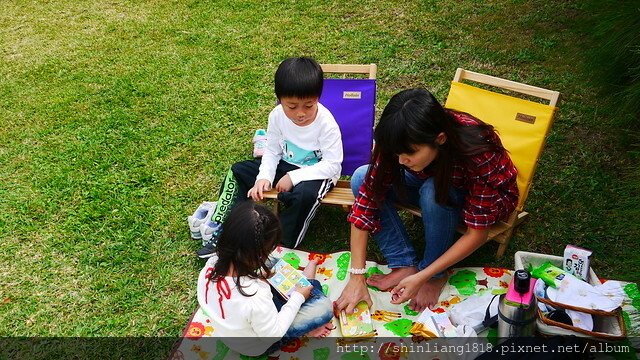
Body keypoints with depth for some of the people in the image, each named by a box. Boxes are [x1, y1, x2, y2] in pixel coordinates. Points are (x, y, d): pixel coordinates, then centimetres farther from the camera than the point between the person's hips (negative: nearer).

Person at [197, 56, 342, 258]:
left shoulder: (326, 124, -26)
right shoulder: (277, 115, -12)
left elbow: (332, 165, -24)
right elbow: (272, 151, -2)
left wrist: (293, 177, -27)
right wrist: (264, 177, -19)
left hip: (317, 172, -6)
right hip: (286, 164, 6)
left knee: (305, 194, -38)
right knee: (238, 172, -3)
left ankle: (281, 247, -21)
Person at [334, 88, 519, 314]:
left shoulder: (479, 154, -39)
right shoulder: (400, 141, -28)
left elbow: (477, 233, -30)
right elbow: (366, 201, -26)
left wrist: (422, 277, -33)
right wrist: (356, 277, -29)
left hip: (489, 200, -4)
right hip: (430, 180, 4)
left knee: (434, 192, -38)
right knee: (361, 178, -20)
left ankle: (436, 276, -14)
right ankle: (405, 265, -13)